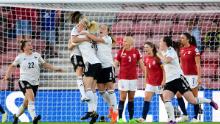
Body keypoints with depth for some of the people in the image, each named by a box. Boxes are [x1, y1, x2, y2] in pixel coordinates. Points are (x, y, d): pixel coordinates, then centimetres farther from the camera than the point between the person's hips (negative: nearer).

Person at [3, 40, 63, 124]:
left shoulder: (36, 55, 6)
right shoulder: (20, 57, 0)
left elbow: (44, 64, 15)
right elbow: (12, 66, 10)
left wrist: (55, 69, 7)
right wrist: (7, 75, -3)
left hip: (35, 82, 4)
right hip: (24, 81, -4)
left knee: (26, 103, 10)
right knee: (31, 97, -29)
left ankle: (16, 116, 36)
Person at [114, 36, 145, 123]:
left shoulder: (136, 52, 3)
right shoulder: (120, 52, -1)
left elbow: (141, 64, 8)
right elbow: (116, 64, 2)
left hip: (133, 77, 2)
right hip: (123, 78, -2)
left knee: (131, 98, 7)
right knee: (123, 97, -5)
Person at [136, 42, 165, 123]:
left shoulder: (157, 57, -16)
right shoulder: (146, 58, 3)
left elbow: (164, 69, -15)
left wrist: (164, 80, -20)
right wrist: (146, 80, 14)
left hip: (159, 82, -6)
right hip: (150, 82, 6)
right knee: (146, 99, -5)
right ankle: (143, 118, -8)